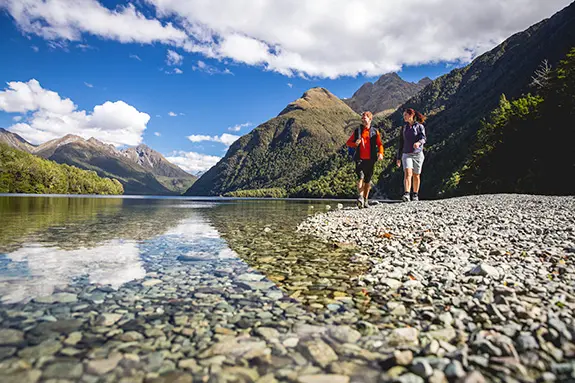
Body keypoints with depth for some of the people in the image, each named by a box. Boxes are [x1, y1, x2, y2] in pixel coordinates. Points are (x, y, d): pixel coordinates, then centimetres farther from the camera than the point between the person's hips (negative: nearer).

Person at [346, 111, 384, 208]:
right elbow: (348, 142, 12)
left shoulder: (375, 132, 9)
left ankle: (365, 200, 17)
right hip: (360, 159, -1)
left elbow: (380, 144, 5)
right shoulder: (357, 131, 10)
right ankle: (360, 197, -25)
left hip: (370, 160, 1)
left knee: (368, 180, 7)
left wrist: (380, 153, -14)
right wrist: (355, 144, -10)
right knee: (361, 177, -20)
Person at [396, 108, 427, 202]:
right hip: (406, 154, 2)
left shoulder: (420, 126, 0)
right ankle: (406, 195, -27)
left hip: (418, 154, -2)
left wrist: (418, 143, -39)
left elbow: (423, 138, -15)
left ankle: (415, 195, 22)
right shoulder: (404, 128, 12)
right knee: (407, 173, -17)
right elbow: (401, 143, 15)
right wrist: (398, 157, 13)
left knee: (416, 175, 7)